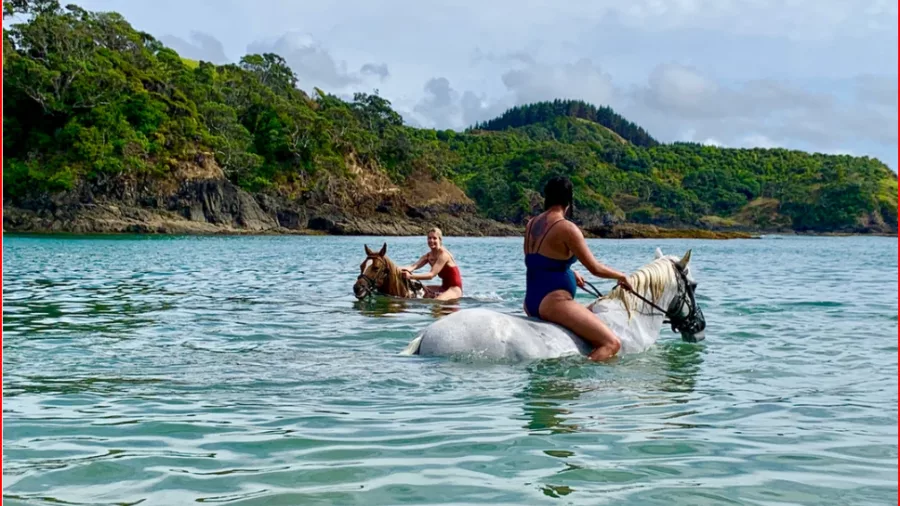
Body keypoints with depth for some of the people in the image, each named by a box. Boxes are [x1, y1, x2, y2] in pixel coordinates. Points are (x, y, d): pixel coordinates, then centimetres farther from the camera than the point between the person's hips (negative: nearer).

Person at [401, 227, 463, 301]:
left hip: (455, 289, -8)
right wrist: (401, 269, -34)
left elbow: (431, 275, -27)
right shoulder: (428, 255, 5)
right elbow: (414, 266, -11)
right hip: (444, 288, 8)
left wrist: (410, 276, -36)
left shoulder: (443, 254, -19)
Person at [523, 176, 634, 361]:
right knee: (611, 343, -12)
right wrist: (621, 276, 6)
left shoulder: (531, 224, 9)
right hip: (553, 302, -9)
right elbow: (595, 268, -12)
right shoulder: (567, 228, -15)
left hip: (530, 303, 9)